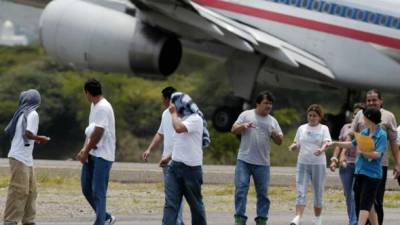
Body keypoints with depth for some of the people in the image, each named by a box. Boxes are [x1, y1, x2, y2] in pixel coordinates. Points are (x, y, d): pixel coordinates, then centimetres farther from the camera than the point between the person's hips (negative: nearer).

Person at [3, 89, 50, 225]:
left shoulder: (21, 113, 13)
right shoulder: (32, 114, -11)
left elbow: (8, 131, 16)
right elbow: (28, 134, -21)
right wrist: (41, 139, -4)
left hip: (25, 159, 9)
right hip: (20, 158, -9)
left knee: (30, 190, 13)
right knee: (19, 191, -9)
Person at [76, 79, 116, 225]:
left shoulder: (103, 108, -17)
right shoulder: (94, 105, 14)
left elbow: (98, 133, -19)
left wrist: (86, 152, -12)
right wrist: (84, 149, 5)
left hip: (102, 155, -10)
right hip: (92, 153, 10)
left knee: (98, 191, -8)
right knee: (86, 187, 13)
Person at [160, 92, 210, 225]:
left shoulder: (195, 119, -13)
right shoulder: (182, 119, 15)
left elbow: (178, 128, -31)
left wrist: (174, 113, -16)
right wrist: (169, 158, 25)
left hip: (191, 168, -8)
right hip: (175, 166, 8)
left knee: (195, 203, 7)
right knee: (170, 202, -4)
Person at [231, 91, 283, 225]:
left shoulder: (272, 121, 11)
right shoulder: (246, 115, 5)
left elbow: (279, 142, 11)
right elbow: (234, 130, 1)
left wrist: (276, 135, -11)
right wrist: (243, 126, -18)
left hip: (262, 163, 2)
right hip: (244, 161, -2)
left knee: (263, 192, 5)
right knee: (241, 189, -8)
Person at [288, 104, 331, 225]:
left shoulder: (323, 129, 1)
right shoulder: (302, 129, 10)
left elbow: (327, 142, -14)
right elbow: (297, 144, 17)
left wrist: (322, 149, -36)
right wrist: (293, 146, -7)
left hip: (318, 164, -2)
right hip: (302, 164, 2)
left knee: (318, 193, 8)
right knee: (300, 192, -11)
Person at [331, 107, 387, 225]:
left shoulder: (381, 135, -11)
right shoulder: (364, 132, 10)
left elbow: (377, 154, -20)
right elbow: (352, 144, 24)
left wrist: (363, 152, -27)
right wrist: (335, 143, 22)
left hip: (372, 174, -8)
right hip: (360, 171, 8)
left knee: (365, 204, -12)